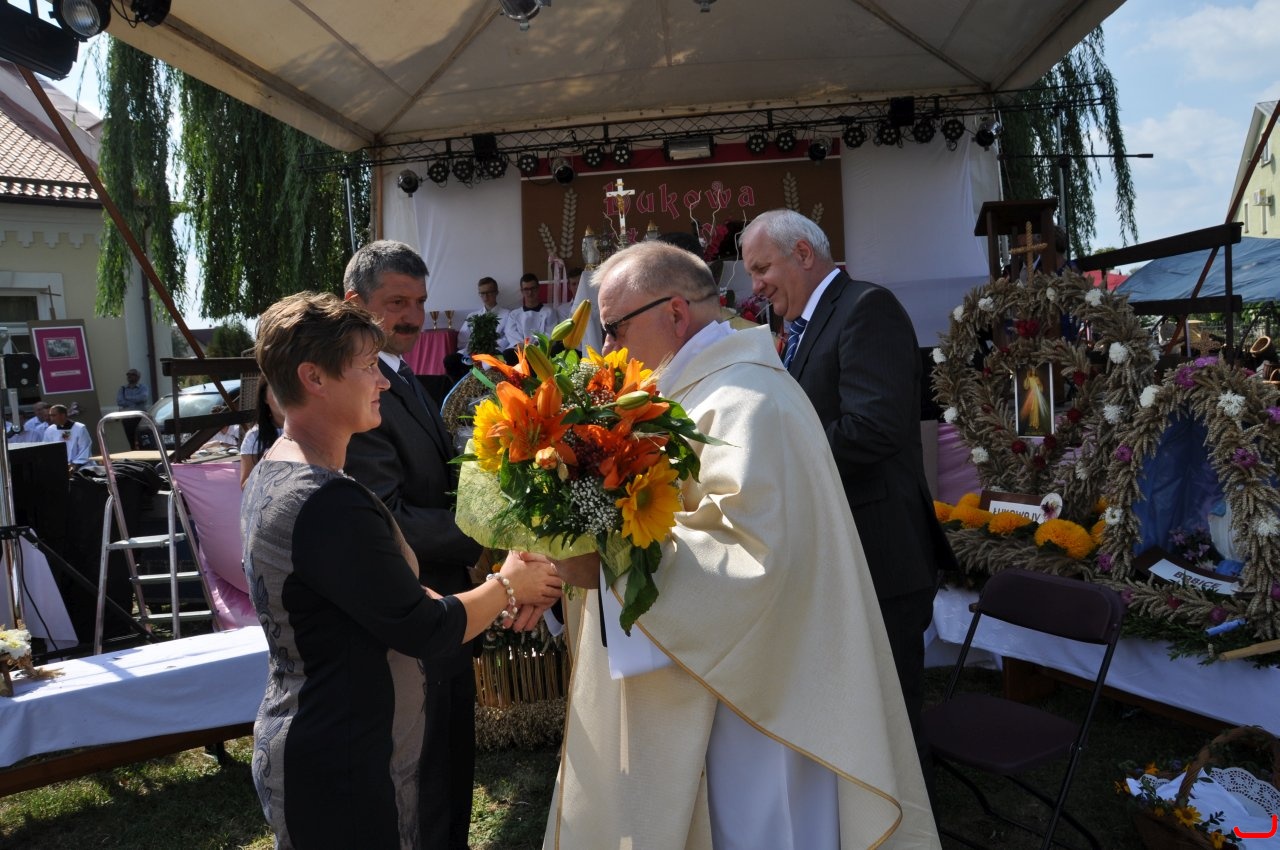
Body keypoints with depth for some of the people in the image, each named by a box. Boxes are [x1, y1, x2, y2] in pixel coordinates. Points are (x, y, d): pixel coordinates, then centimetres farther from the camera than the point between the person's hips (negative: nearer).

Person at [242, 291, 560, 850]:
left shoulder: (274, 475, 5)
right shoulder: (327, 502, -27)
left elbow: (380, 594, 8)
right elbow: (424, 632, -21)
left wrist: (492, 602, 3)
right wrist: (508, 585, -5)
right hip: (342, 770, -9)